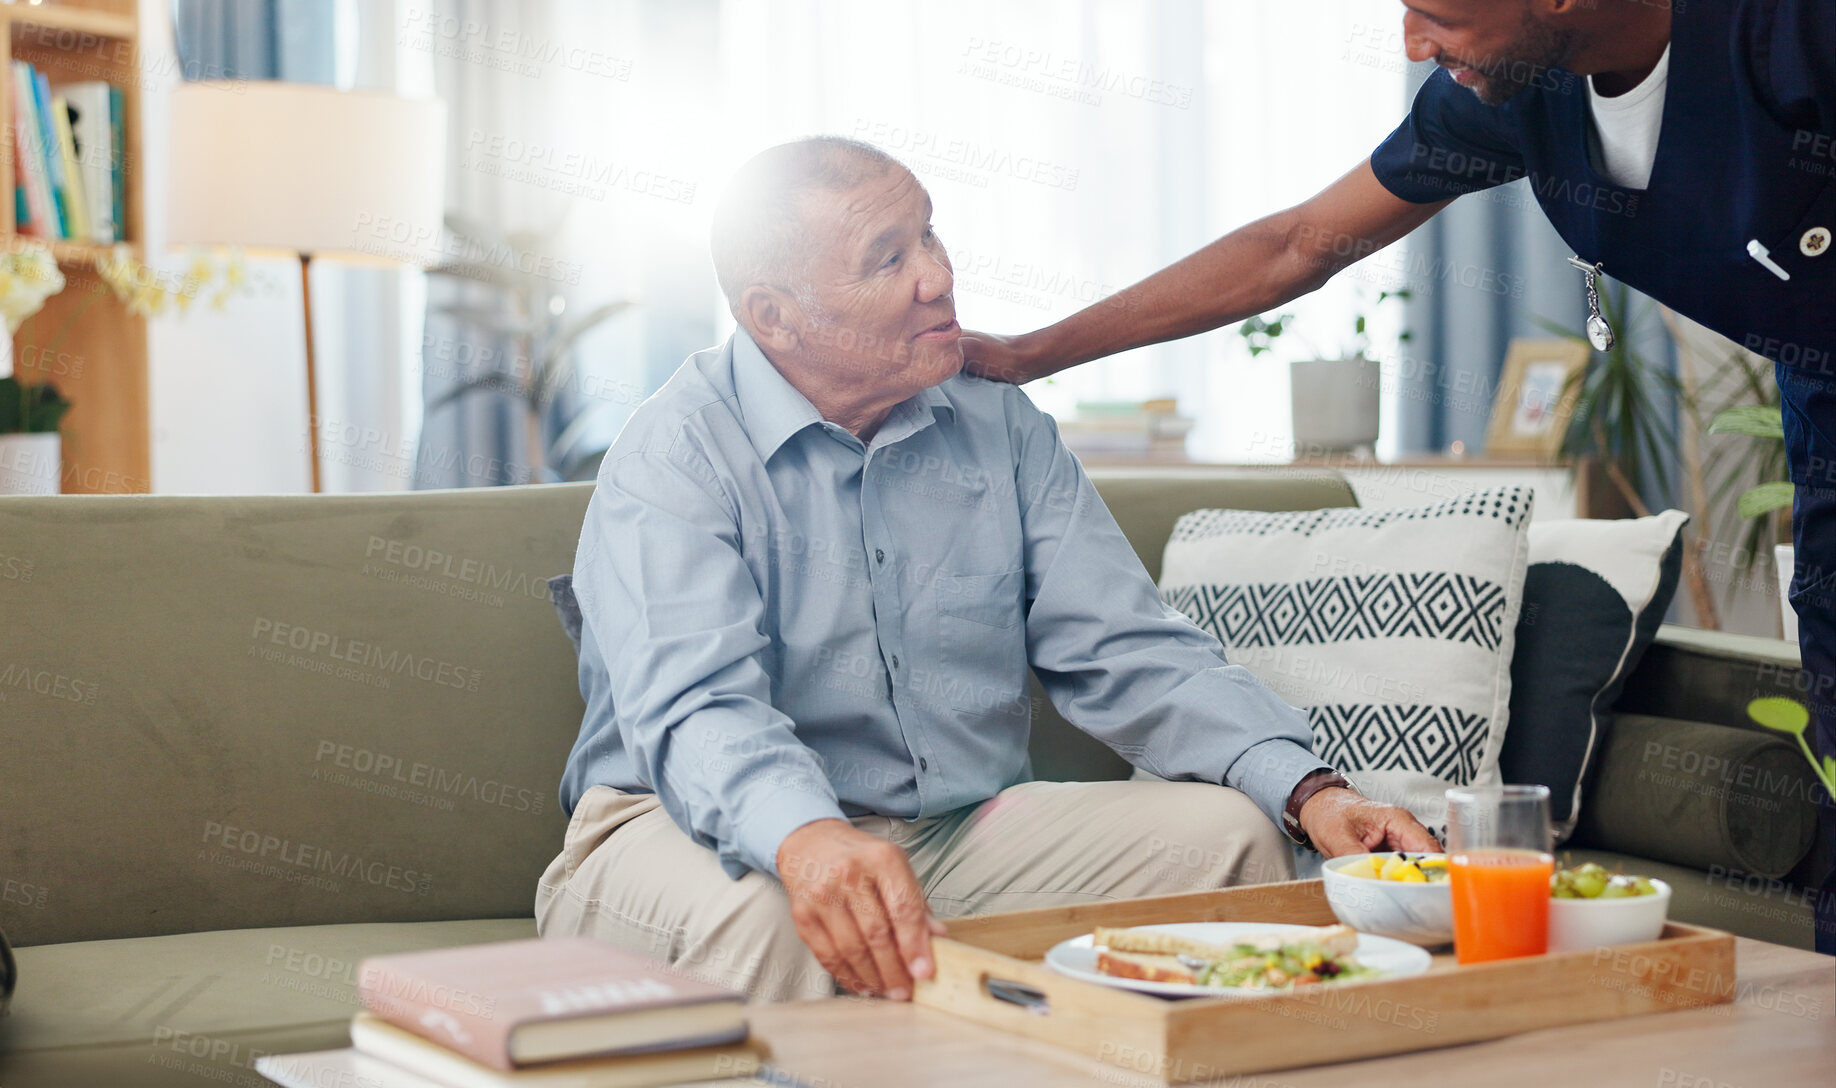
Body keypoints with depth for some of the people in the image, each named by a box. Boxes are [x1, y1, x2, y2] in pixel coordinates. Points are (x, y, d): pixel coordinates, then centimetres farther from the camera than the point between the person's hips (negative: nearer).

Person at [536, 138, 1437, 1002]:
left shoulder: (1000, 426, 8)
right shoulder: (676, 456, -11)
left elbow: (1127, 654, 5)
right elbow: (694, 710, -28)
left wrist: (1309, 791, -13)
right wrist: (810, 839, -51)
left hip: (963, 833, 5)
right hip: (736, 837, -5)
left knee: (1226, 834, -13)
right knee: (759, 916, -39)